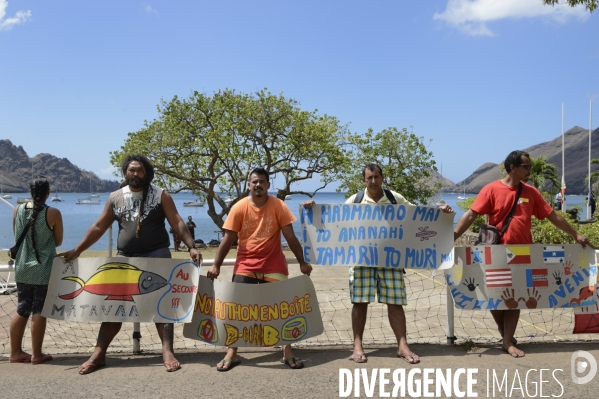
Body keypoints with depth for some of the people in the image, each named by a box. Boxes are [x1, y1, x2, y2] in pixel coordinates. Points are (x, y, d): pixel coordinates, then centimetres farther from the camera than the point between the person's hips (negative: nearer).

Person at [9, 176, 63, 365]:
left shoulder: (18, 210, -1)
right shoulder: (53, 213, -13)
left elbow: (17, 236, 12)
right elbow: (58, 241, -2)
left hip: (22, 269, 5)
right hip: (44, 270, -4)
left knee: (22, 310, 13)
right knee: (39, 311, 2)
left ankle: (16, 352, 20)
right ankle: (37, 354, 8)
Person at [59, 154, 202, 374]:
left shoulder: (160, 195, -1)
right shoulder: (115, 197, 8)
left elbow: (177, 223, -5)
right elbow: (99, 227, 12)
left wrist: (191, 246, -16)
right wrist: (77, 250, 10)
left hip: (157, 257, -3)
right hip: (124, 258, 3)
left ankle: (168, 352, 2)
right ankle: (99, 354, 13)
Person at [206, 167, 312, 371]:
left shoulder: (278, 206, -6)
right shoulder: (239, 208, -5)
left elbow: (290, 236, -4)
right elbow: (228, 239, -3)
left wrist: (302, 262, -4)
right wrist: (216, 265, -8)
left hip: (273, 266, 0)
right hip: (245, 266, 1)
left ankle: (288, 352, 18)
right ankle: (231, 354, 12)